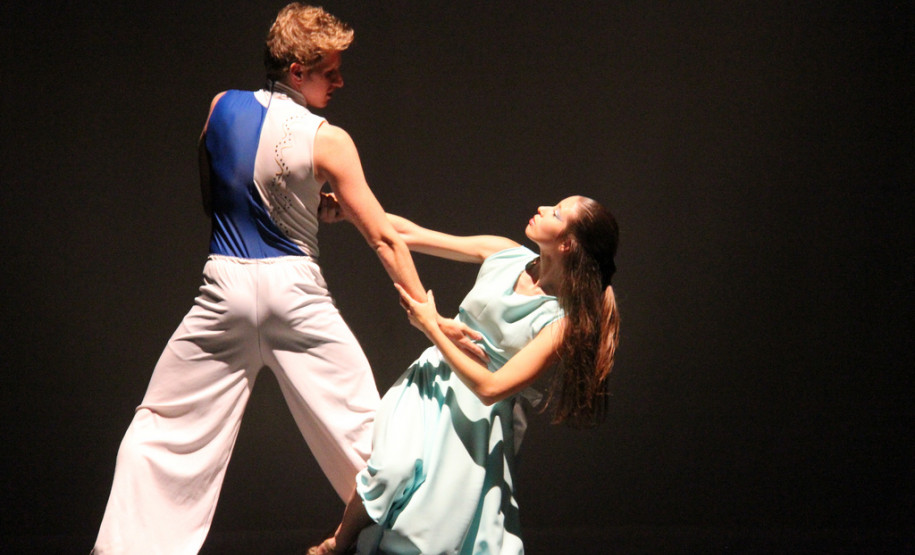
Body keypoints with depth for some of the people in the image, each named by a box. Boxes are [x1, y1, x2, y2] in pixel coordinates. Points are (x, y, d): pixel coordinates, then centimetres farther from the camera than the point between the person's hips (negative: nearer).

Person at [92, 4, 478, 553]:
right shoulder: (328, 141, -8)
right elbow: (383, 237, -8)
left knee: (163, 427, 11)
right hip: (294, 288, -2)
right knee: (358, 423, 9)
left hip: (225, 287, 3)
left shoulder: (222, 108, 2)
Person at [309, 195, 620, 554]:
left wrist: (432, 328, -17)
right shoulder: (505, 254, -2)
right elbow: (409, 234, 6)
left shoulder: (561, 321, -16)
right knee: (392, 468, -24)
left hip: (477, 417, -3)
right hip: (433, 383, 3)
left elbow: (489, 388, -20)